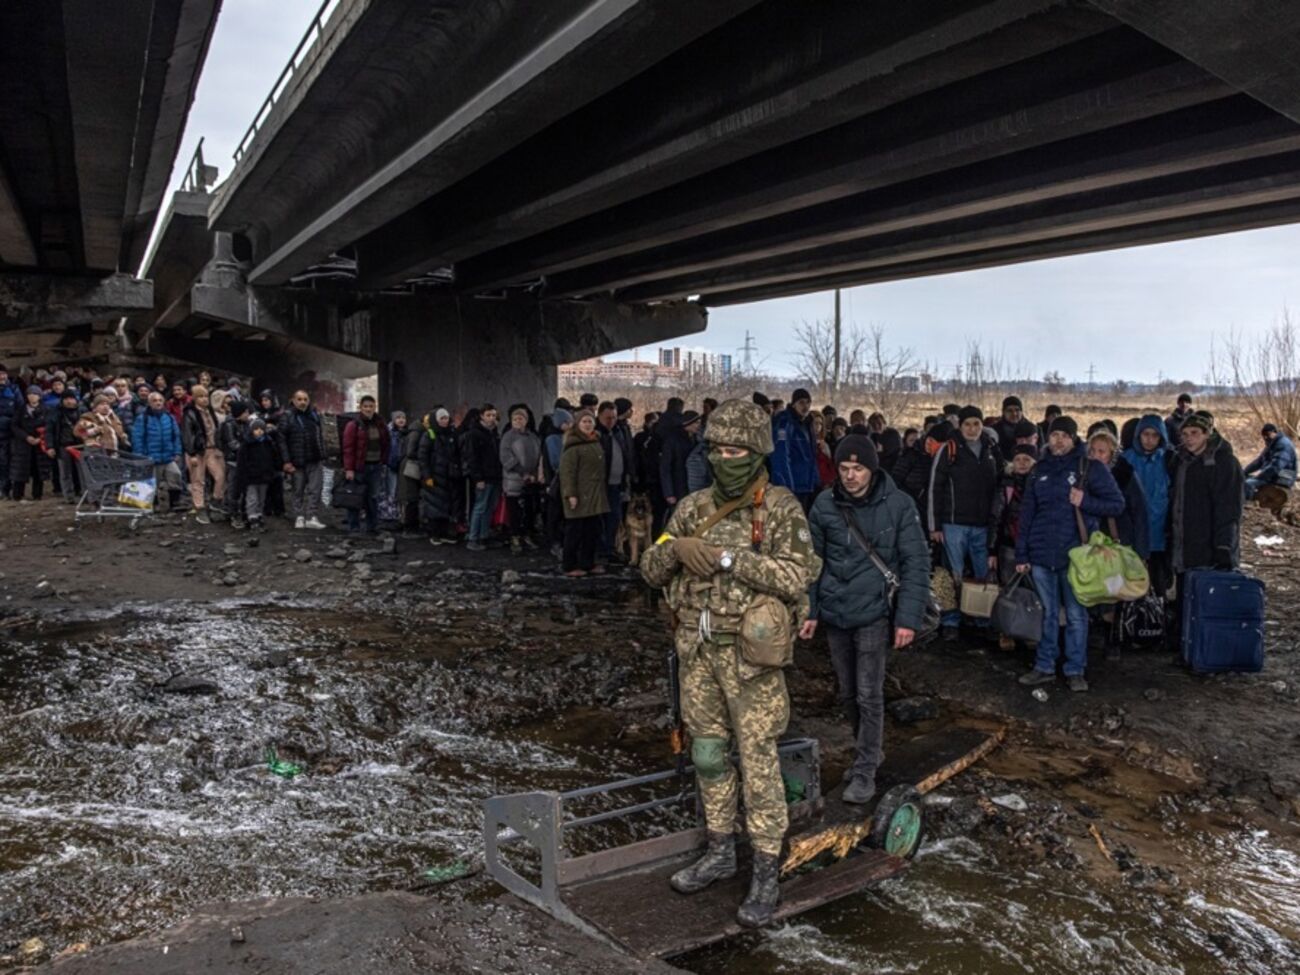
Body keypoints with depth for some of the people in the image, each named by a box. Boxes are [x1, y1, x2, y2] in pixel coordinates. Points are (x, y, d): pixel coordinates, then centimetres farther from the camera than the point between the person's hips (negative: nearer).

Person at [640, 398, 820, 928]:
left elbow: (795, 577, -20)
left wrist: (727, 556, -21)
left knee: (757, 758, 1)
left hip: (749, 652, -5)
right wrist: (675, 547, -13)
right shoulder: (693, 507, 7)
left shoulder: (781, 509, -9)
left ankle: (766, 874, 14)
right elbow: (651, 571, 8)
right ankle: (720, 852, 33)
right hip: (696, 648, 6)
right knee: (707, 751, 15)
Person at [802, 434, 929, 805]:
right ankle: (868, 750, 36)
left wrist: (908, 618, -12)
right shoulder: (824, 504, -1)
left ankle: (865, 770, 14)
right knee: (847, 693, 15)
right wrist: (810, 611, 4)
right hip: (835, 613, 4)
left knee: (869, 695, -1)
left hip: (873, 612, -3)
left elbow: (916, 563, -7)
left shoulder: (897, 505, -9)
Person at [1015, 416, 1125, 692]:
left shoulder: (1091, 468, -1)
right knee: (1048, 614, 11)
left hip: (1074, 555, -3)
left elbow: (1117, 504, -1)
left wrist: (1085, 502, -17)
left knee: (1076, 615, 5)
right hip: (1041, 555, 3)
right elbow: (1027, 512, 11)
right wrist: (1021, 554, 7)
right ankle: (1044, 667, 20)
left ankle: (1075, 670, 15)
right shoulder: (1041, 469, 10)